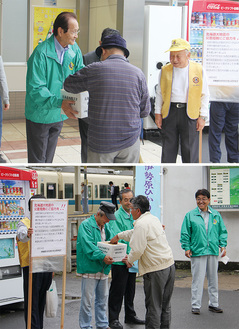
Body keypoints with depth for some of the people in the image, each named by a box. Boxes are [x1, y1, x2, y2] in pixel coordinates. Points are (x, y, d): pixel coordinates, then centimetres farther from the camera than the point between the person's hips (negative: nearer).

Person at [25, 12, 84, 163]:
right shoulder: (41, 53, -23)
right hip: (40, 115, -6)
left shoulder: (75, 51, -4)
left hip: (59, 115, 6)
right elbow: (36, 89, -26)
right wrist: (60, 103, -38)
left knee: (49, 159, 20)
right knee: (37, 161, 4)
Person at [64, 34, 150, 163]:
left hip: (101, 142, -2)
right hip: (130, 142, 2)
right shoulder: (138, 73, 1)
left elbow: (68, 84, 10)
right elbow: (145, 111, 8)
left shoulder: (95, 69, -6)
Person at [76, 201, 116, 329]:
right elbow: (88, 246, -21)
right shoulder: (86, 225, -11)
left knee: (103, 298, 15)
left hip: (103, 269, 8)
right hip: (90, 268, -7)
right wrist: (102, 257, -31)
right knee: (87, 300, -3)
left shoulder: (106, 226, 14)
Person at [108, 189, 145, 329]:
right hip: (120, 260, -7)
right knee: (118, 291, -2)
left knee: (130, 290, 17)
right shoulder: (116, 217, -12)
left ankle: (130, 316, 29)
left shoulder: (134, 216, 10)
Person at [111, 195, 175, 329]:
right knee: (165, 305, 16)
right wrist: (119, 236, 40)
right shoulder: (154, 219, 14)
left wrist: (129, 260, 3)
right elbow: (135, 234, 31)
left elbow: (137, 249, -17)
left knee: (153, 306, -1)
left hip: (156, 270, -9)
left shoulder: (141, 224, -15)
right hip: (169, 265, 9)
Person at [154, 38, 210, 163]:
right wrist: (158, 113, 6)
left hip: (190, 113, -2)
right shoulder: (164, 70, 5)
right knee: (168, 150, 6)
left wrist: (202, 117, -2)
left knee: (190, 152, 1)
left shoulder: (199, 70, 0)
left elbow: (205, 95, 3)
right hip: (169, 112, 2)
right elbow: (159, 93, 12)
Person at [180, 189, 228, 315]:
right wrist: (187, 248, -6)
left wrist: (223, 245, 2)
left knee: (213, 279, 12)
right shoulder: (190, 215, -1)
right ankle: (195, 306, 7)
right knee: (197, 280, -1)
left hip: (213, 252, 3)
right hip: (197, 252, -3)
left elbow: (222, 231, 13)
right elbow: (185, 234, 1)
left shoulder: (216, 215, 8)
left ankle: (213, 304, 23)